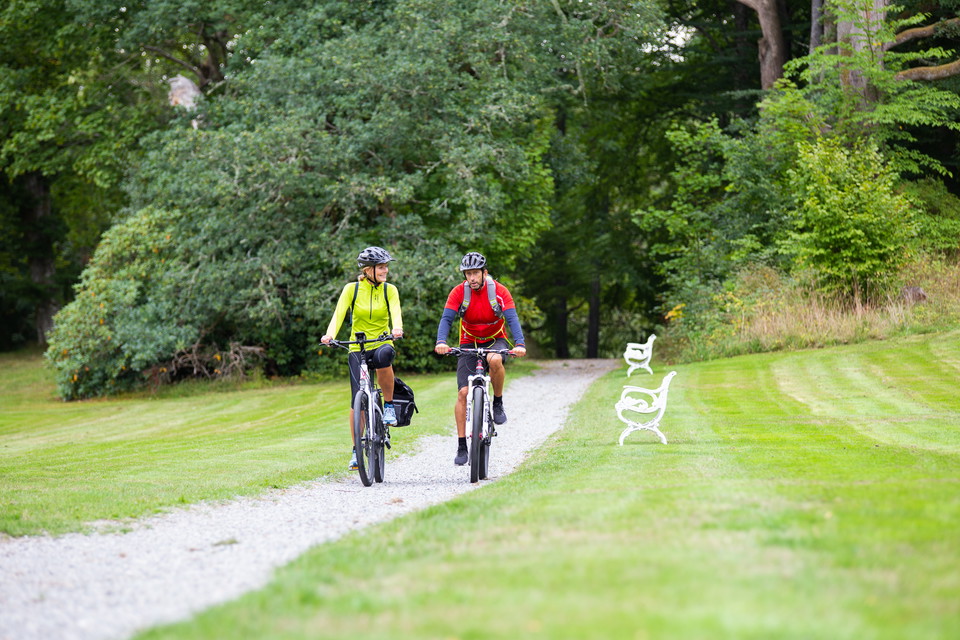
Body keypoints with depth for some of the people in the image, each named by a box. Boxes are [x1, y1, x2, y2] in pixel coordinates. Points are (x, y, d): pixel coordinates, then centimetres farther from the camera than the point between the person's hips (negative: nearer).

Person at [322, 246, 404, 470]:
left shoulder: (389, 290, 1)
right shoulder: (352, 289, -1)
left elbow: (395, 313, -15)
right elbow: (338, 314, -11)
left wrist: (397, 329, -38)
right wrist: (329, 334, -31)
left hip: (381, 344, 0)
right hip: (357, 348, 0)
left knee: (384, 354, -38)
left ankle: (389, 405, -18)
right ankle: (356, 450, 2)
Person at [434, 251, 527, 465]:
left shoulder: (499, 291, -14)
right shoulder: (459, 292, -12)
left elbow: (512, 319, -23)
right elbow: (446, 318, -21)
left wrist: (520, 344, -40)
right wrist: (441, 341, -41)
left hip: (495, 340, -1)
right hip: (469, 343, 1)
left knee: (495, 360, -38)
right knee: (463, 393, -12)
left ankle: (498, 403, -12)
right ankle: (461, 446, -5)